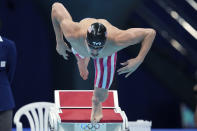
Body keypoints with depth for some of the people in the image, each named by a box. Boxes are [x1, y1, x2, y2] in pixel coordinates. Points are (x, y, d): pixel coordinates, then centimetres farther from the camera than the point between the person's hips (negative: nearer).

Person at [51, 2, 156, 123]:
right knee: (81, 58, 39)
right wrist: (59, 42, -30)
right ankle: (83, 65, 79)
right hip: (80, 46, 1)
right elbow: (56, 6, -37)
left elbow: (150, 33, -41)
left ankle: (96, 103, 40)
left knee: (101, 96, 0)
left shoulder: (116, 40, -53)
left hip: (107, 52, -1)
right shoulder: (73, 34, -53)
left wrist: (138, 61, -47)